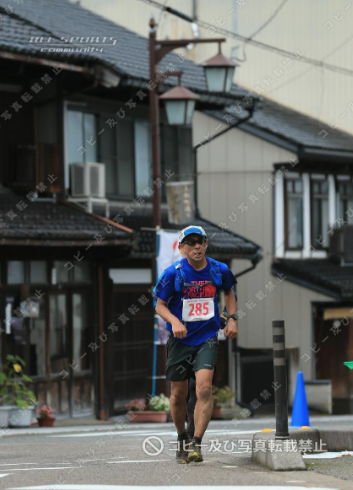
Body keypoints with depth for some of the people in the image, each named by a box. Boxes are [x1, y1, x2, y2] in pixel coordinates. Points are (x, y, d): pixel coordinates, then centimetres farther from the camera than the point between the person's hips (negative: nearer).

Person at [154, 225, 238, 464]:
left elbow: (229, 292, 19)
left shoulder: (219, 270, -2)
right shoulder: (173, 273, -8)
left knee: (204, 387, -19)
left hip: (207, 338, 0)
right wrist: (174, 321, -21)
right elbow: (160, 305, -2)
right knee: (179, 393, 7)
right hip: (180, 339, 0)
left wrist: (232, 318, 5)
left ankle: (197, 443, -19)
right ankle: (182, 439, 33)